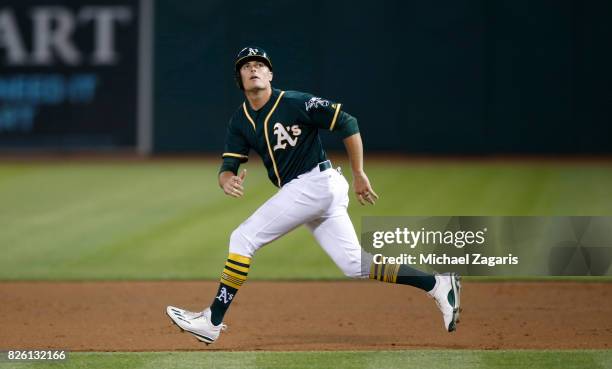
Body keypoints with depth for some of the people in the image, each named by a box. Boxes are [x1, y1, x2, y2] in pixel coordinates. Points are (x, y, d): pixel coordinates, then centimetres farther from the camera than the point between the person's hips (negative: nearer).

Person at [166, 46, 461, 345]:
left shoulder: (295, 103, -11)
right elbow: (227, 166, 3)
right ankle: (438, 284, 9)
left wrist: (359, 175, -11)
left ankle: (212, 322, -8)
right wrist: (227, 181, -23)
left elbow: (347, 123, -9)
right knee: (356, 266, 5)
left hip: (316, 183, -8)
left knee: (243, 238, -11)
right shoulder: (240, 122, 10)